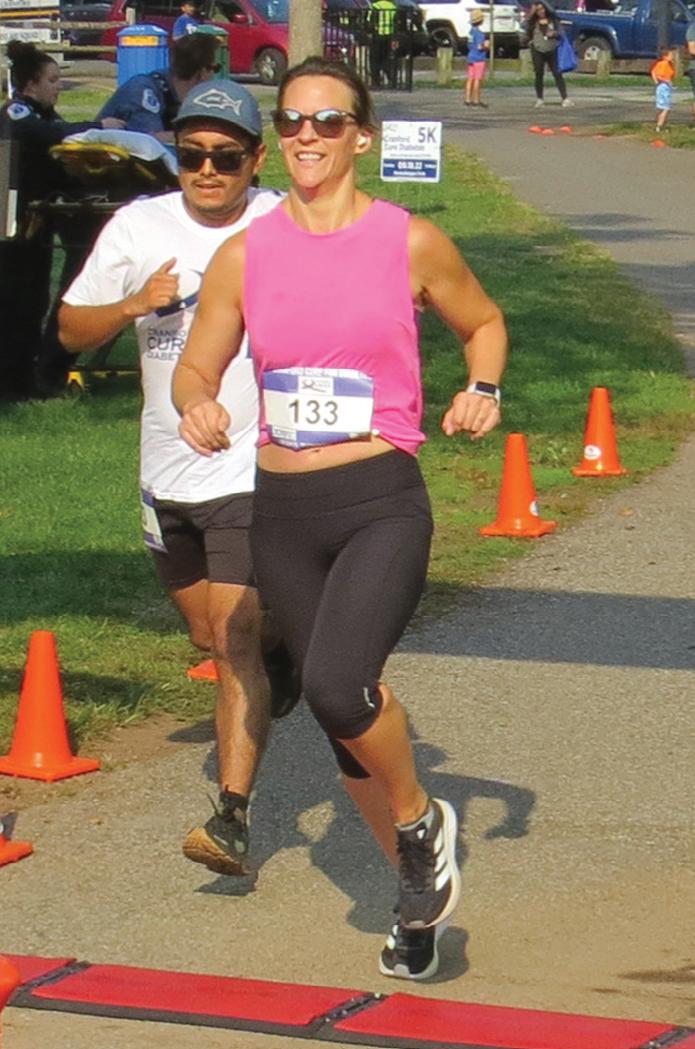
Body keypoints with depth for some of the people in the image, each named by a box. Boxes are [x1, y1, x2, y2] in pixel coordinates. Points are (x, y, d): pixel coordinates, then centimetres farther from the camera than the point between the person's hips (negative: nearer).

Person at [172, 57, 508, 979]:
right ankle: (421, 890, 32)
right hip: (282, 513, 4)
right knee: (340, 710, 11)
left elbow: (484, 323, 14)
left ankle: (422, 821, 3)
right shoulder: (245, 255, 4)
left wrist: (482, 392, -6)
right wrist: (198, 409, -12)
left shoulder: (411, 244, -2)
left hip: (383, 502, -4)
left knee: (337, 684, -26)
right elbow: (195, 368, 10)